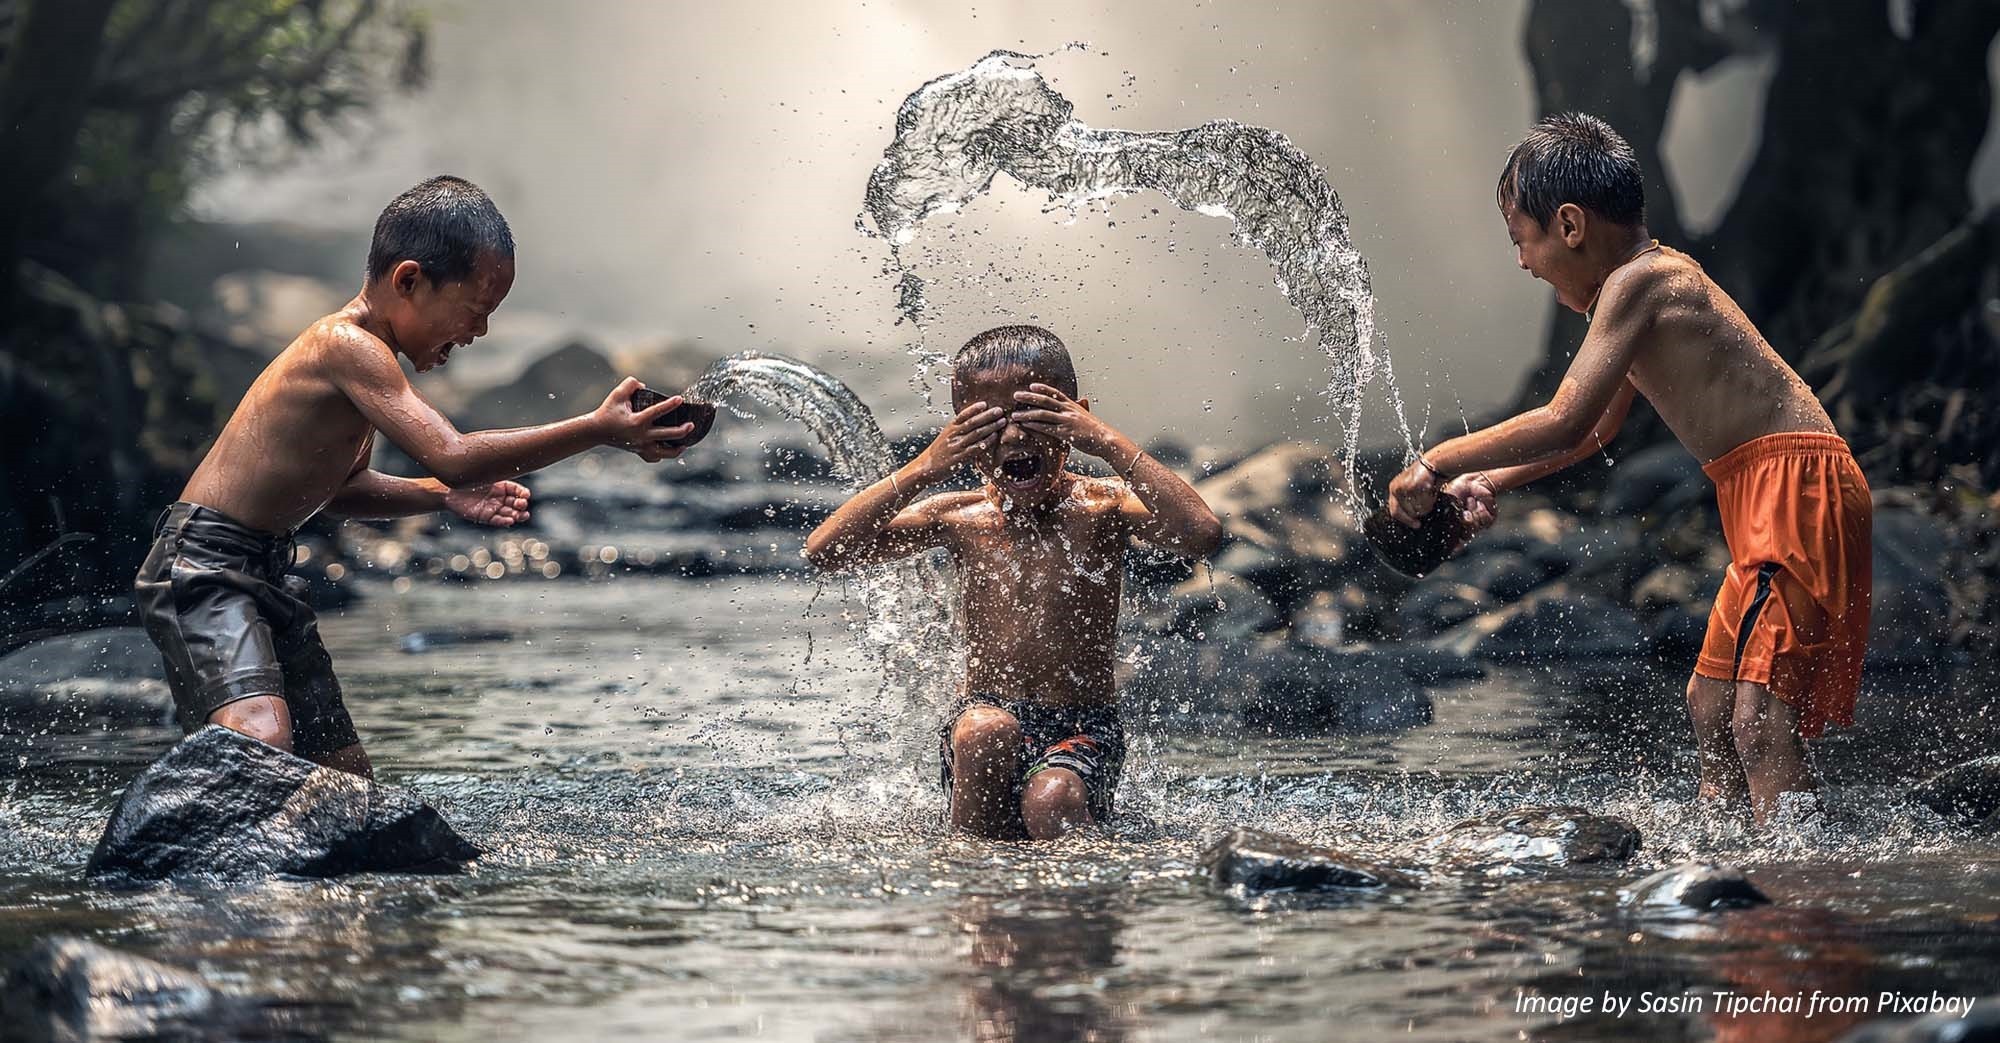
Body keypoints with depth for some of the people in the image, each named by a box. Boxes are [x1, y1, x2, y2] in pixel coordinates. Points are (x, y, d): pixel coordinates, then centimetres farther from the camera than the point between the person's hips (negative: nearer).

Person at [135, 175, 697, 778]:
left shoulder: (360, 352, 13)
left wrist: (445, 497, 11)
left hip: (262, 578, 10)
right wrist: (599, 430, -25)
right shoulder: (347, 344, -18)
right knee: (261, 741, -33)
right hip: (203, 568, -10)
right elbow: (450, 455, -28)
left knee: (347, 782, 10)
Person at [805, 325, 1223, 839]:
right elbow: (823, 551, -8)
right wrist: (924, 468, -15)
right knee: (986, 730, -33)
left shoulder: (1101, 507, -3)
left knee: (1052, 802, -33)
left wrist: (1111, 445, -22)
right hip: (985, 718, 2)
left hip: (1084, 731, -2)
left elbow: (1202, 533, -23)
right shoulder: (958, 518, 2)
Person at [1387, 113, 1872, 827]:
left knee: (1761, 717, -19)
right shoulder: (1653, 279, 19)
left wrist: (1435, 466, -11)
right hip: (1767, 499, 11)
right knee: (1710, 707, 16)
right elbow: (1596, 428, 31)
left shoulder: (1638, 283, -13)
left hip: (1796, 485, -11)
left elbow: (1564, 422, -20)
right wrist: (1491, 481, 23)